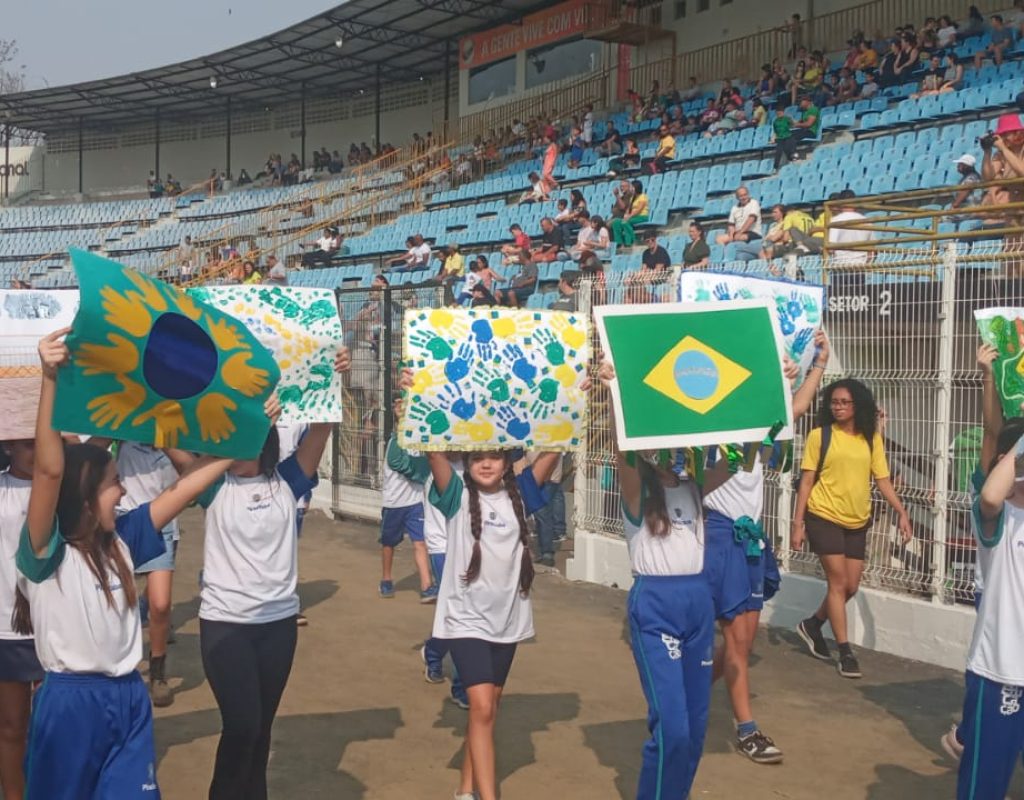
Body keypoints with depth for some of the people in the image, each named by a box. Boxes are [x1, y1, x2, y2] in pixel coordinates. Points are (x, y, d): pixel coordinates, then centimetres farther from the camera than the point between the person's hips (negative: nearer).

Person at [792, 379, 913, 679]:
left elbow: (883, 480, 4)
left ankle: (813, 625, 31)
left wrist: (902, 512, -7)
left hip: (857, 522, 4)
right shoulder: (819, 436, -6)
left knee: (851, 587, 8)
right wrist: (797, 522, -7)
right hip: (824, 518, -4)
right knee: (838, 582, -4)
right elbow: (807, 481, -4)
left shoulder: (872, 438, 4)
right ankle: (845, 651, 6)